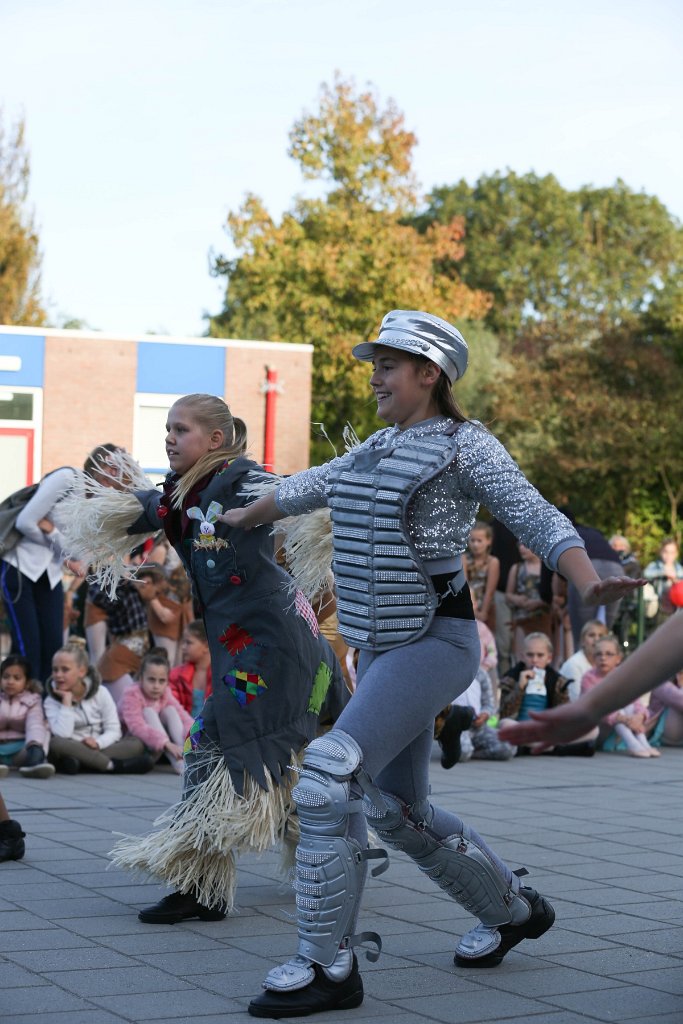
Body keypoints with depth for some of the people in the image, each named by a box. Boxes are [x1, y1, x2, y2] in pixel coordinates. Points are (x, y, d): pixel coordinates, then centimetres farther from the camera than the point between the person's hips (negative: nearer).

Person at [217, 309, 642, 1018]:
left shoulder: (465, 443, -6)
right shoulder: (380, 449, 15)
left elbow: (538, 521, -16)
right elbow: (306, 489, 31)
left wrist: (590, 586, -34)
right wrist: (238, 520, 46)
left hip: (435, 643, -9)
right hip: (382, 647, 9)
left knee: (328, 778, -20)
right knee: (397, 811, 15)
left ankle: (327, 965, -13)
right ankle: (514, 910, 37)